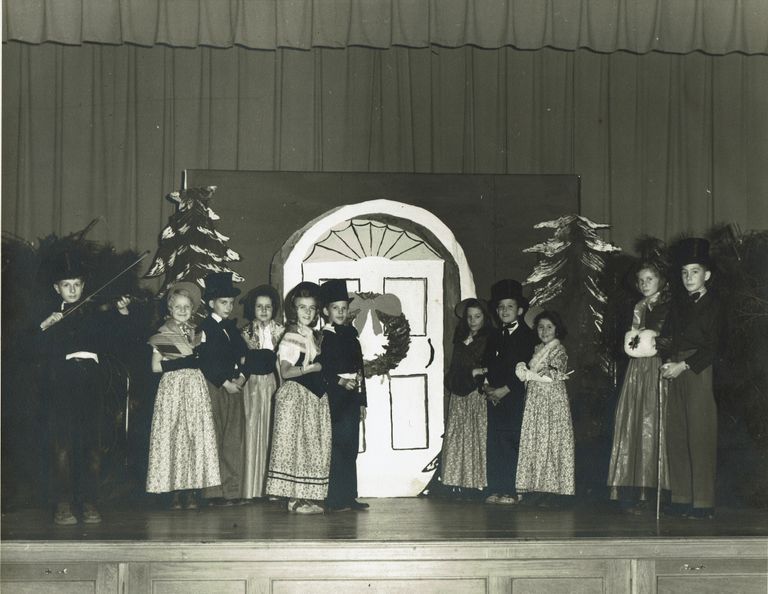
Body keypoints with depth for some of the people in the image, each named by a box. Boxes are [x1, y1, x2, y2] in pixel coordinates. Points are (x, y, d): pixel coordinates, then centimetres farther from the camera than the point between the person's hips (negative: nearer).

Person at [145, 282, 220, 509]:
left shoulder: (197, 333, 14)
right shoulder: (162, 335, 3)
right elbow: (156, 366, -3)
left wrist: (199, 360, -4)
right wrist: (183, 362, -9)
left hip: (196, 389, 3)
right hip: (172, 389, -3)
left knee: (197, 436, -3)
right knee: (171, 436, -6)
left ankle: (191, 490, -1)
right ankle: (175, 490, -2)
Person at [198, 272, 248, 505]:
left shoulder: (233, 328, 18)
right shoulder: (205, 328, -2)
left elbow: (243, 354, 14)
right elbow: (206, 361, -11)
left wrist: (241, 377, -3)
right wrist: (224, 382, -13)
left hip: (234, 387, 6)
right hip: (213, 387, -6)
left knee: (234, 440, 2)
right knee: (213, 440, -5)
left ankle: (233, 490, 4)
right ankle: (214, 491, -3)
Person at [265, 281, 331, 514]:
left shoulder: (316, 336, 15)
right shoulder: (291, 337, -7)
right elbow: (285, 371, -15)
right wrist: (310, 367, -22)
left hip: (316, 396, 8)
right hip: (295, 395, -8)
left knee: (315, 446, 6)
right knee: (295, 443, -6)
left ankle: (308, 496, 10)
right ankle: (295, 498, -2)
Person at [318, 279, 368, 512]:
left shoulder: (350, 336, 16)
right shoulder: (322, 338, -4)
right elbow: (320, 370, -13)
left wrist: (362, 401, 15)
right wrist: (340, 382, -27)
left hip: (352, 399, 7)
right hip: (334, 399, -7)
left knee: (350, 449, 8)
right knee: (338, 447, -9)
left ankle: (349, 497, 13)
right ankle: (335, 499, -6)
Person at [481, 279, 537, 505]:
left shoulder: (527, 335, -1)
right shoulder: (494, 336, 17)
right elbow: (486, 364, 13)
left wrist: (505, 389, -12)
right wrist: (487, 386, -4)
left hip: (515, 395, -5)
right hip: (494, 395, 5)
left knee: (511, 441, -8)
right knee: (494, 441, 3)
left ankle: (510, 491, -4)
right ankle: (495, 490, 6)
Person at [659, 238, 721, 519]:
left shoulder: (713, 306, -1)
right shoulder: (678, 305, 18)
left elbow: (713, 347, -8)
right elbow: (666, 338, 14)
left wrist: (683, 365, -12)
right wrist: (667, 363, -5)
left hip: (699, 373, -6)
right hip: (675, 373, 6)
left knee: (700, 435, -7)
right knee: (676, 435, 4)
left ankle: (702, 502, -4)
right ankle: (681, 498, 9)